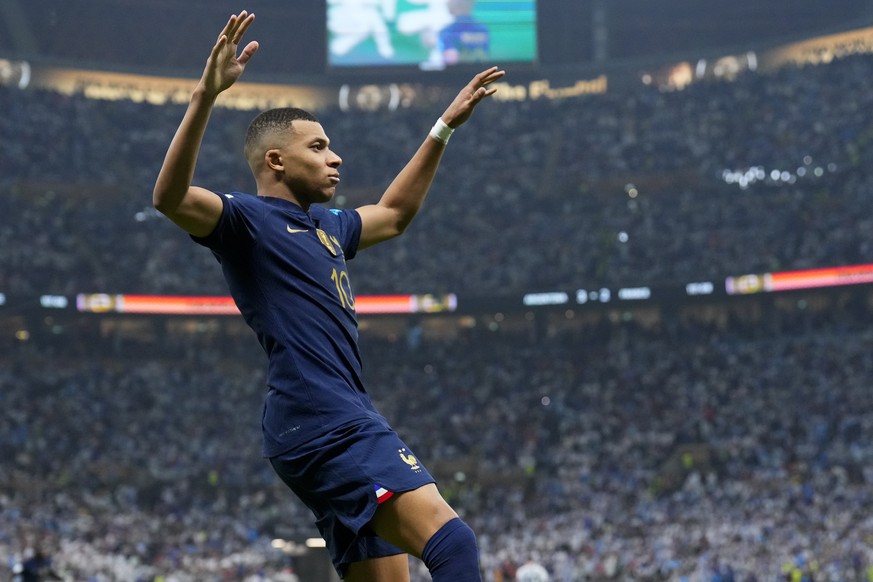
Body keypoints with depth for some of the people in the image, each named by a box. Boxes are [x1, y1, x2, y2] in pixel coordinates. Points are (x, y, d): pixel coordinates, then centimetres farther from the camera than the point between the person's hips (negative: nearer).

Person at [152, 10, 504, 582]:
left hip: (350, 423, 10)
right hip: (322, 421, -10)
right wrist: (206, 95, -31)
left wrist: (446, 126, 42)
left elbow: (394, 213, 43)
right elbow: (171, 198, -21)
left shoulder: (325, 227, 25)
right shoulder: (250, 219, -1)